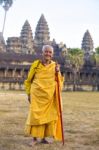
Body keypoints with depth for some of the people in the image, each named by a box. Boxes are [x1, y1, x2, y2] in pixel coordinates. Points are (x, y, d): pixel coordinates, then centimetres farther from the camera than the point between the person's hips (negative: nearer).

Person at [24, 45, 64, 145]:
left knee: (48, 116, 3)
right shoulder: (36, 64, 0)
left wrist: (58, 72, -13)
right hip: (37, 95, -2)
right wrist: (29, 94, 6)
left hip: (50, 96, 2)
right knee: (35, 115, -5)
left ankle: (43, 137, 14)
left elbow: (60, 81, 4)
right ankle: (34, 137, 5)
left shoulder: (55, 65, 6)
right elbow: (28, 80, 8)